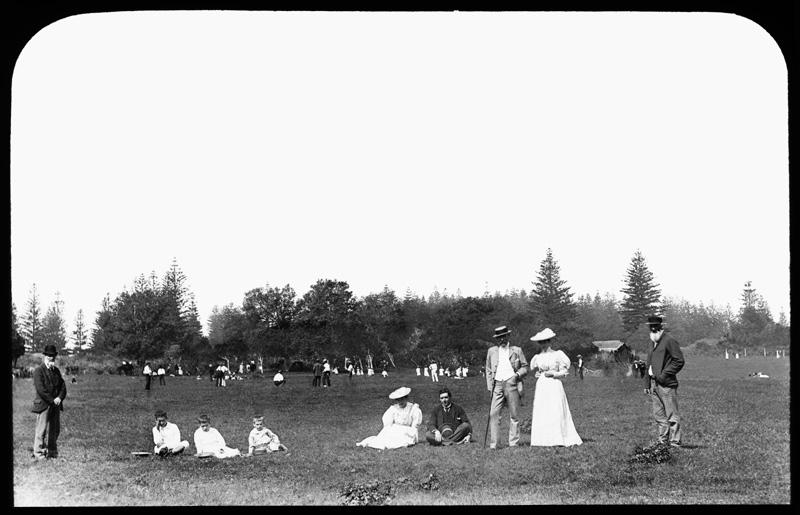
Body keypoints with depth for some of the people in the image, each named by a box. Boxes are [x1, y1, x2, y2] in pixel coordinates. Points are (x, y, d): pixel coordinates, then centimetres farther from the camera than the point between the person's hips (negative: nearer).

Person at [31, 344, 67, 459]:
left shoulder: (56, 370, 16)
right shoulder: (38, 371, -6)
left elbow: (62, 385, 13)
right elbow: (40, 389, -15)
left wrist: (60, 398, -6)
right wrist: (52, 400, -15)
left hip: (56, 405, 7)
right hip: (43, 405, -7)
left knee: (55, 430, 9)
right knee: (41, 429, -5)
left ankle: (52, 452, 16)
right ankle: (38, 453, 1)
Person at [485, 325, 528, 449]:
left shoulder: (517, 350, 10)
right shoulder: (492, 351, 15)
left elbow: (525, 367, 13)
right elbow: (488, 370, 17)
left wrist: (518, 374, -7)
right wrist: (490, 387, 7)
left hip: (512, 384, -1)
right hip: (497, 384, 1)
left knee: (514, 415, 0)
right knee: (493, 414, -9)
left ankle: (513, 443, 6)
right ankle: (492, 444, -9)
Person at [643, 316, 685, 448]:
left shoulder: (669, 341, -7)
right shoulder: (653, 344, 19)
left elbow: (679, 361, -12)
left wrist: (665, 374, -16)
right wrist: (647, 384, 18)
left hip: (666, 384, -9)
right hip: (654, 384, 9)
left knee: (672, 415, -5)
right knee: (658, 414, 11)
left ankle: (675, 442, -2)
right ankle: (662, 440, 18)